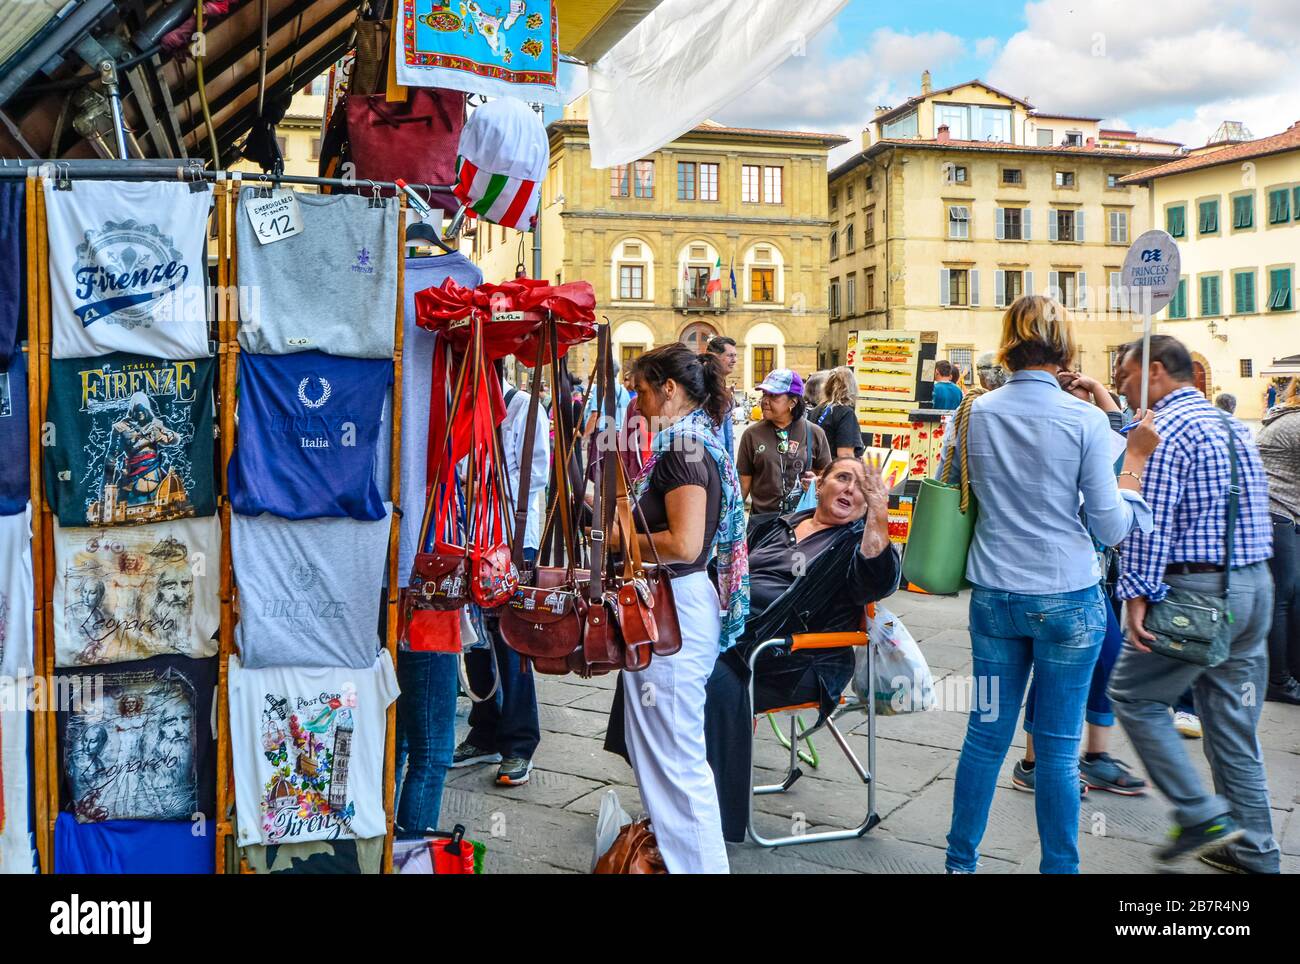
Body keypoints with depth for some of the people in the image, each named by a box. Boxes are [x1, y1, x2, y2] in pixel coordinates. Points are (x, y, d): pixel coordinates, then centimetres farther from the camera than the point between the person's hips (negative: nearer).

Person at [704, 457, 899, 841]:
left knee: (720, 682, -29)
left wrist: (878, 512, -34)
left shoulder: (857, 543, 1)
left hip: (798, 662, -6)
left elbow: (878, 581, -23)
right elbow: (739, 573, 27)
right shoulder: (782, 525, 19)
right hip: (737, 635, 6)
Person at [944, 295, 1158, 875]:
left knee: (986, 733, 13)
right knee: (1058, 746, 8)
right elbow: (1111, 527, -7)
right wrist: (1136, 459, 2)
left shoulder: (977, 414, -2)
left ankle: (961, 861, 24)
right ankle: (1059, 868, 21)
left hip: (994, 595, 3)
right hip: (1069, 599, -3)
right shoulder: (1086, 419, -10)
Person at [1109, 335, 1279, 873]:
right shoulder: (1232, 425, 16)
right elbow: (1256, 507, 21)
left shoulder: (1165, 429, -12)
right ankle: (1253, 849, 21)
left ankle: (1202, 815, 4)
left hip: (1197, 588, -9)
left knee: (1133, 694, 5)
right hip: (1255, 585, 9)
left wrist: (1138, 594, -17)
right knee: (1234, 719, 14)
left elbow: (1150, 522, -19)